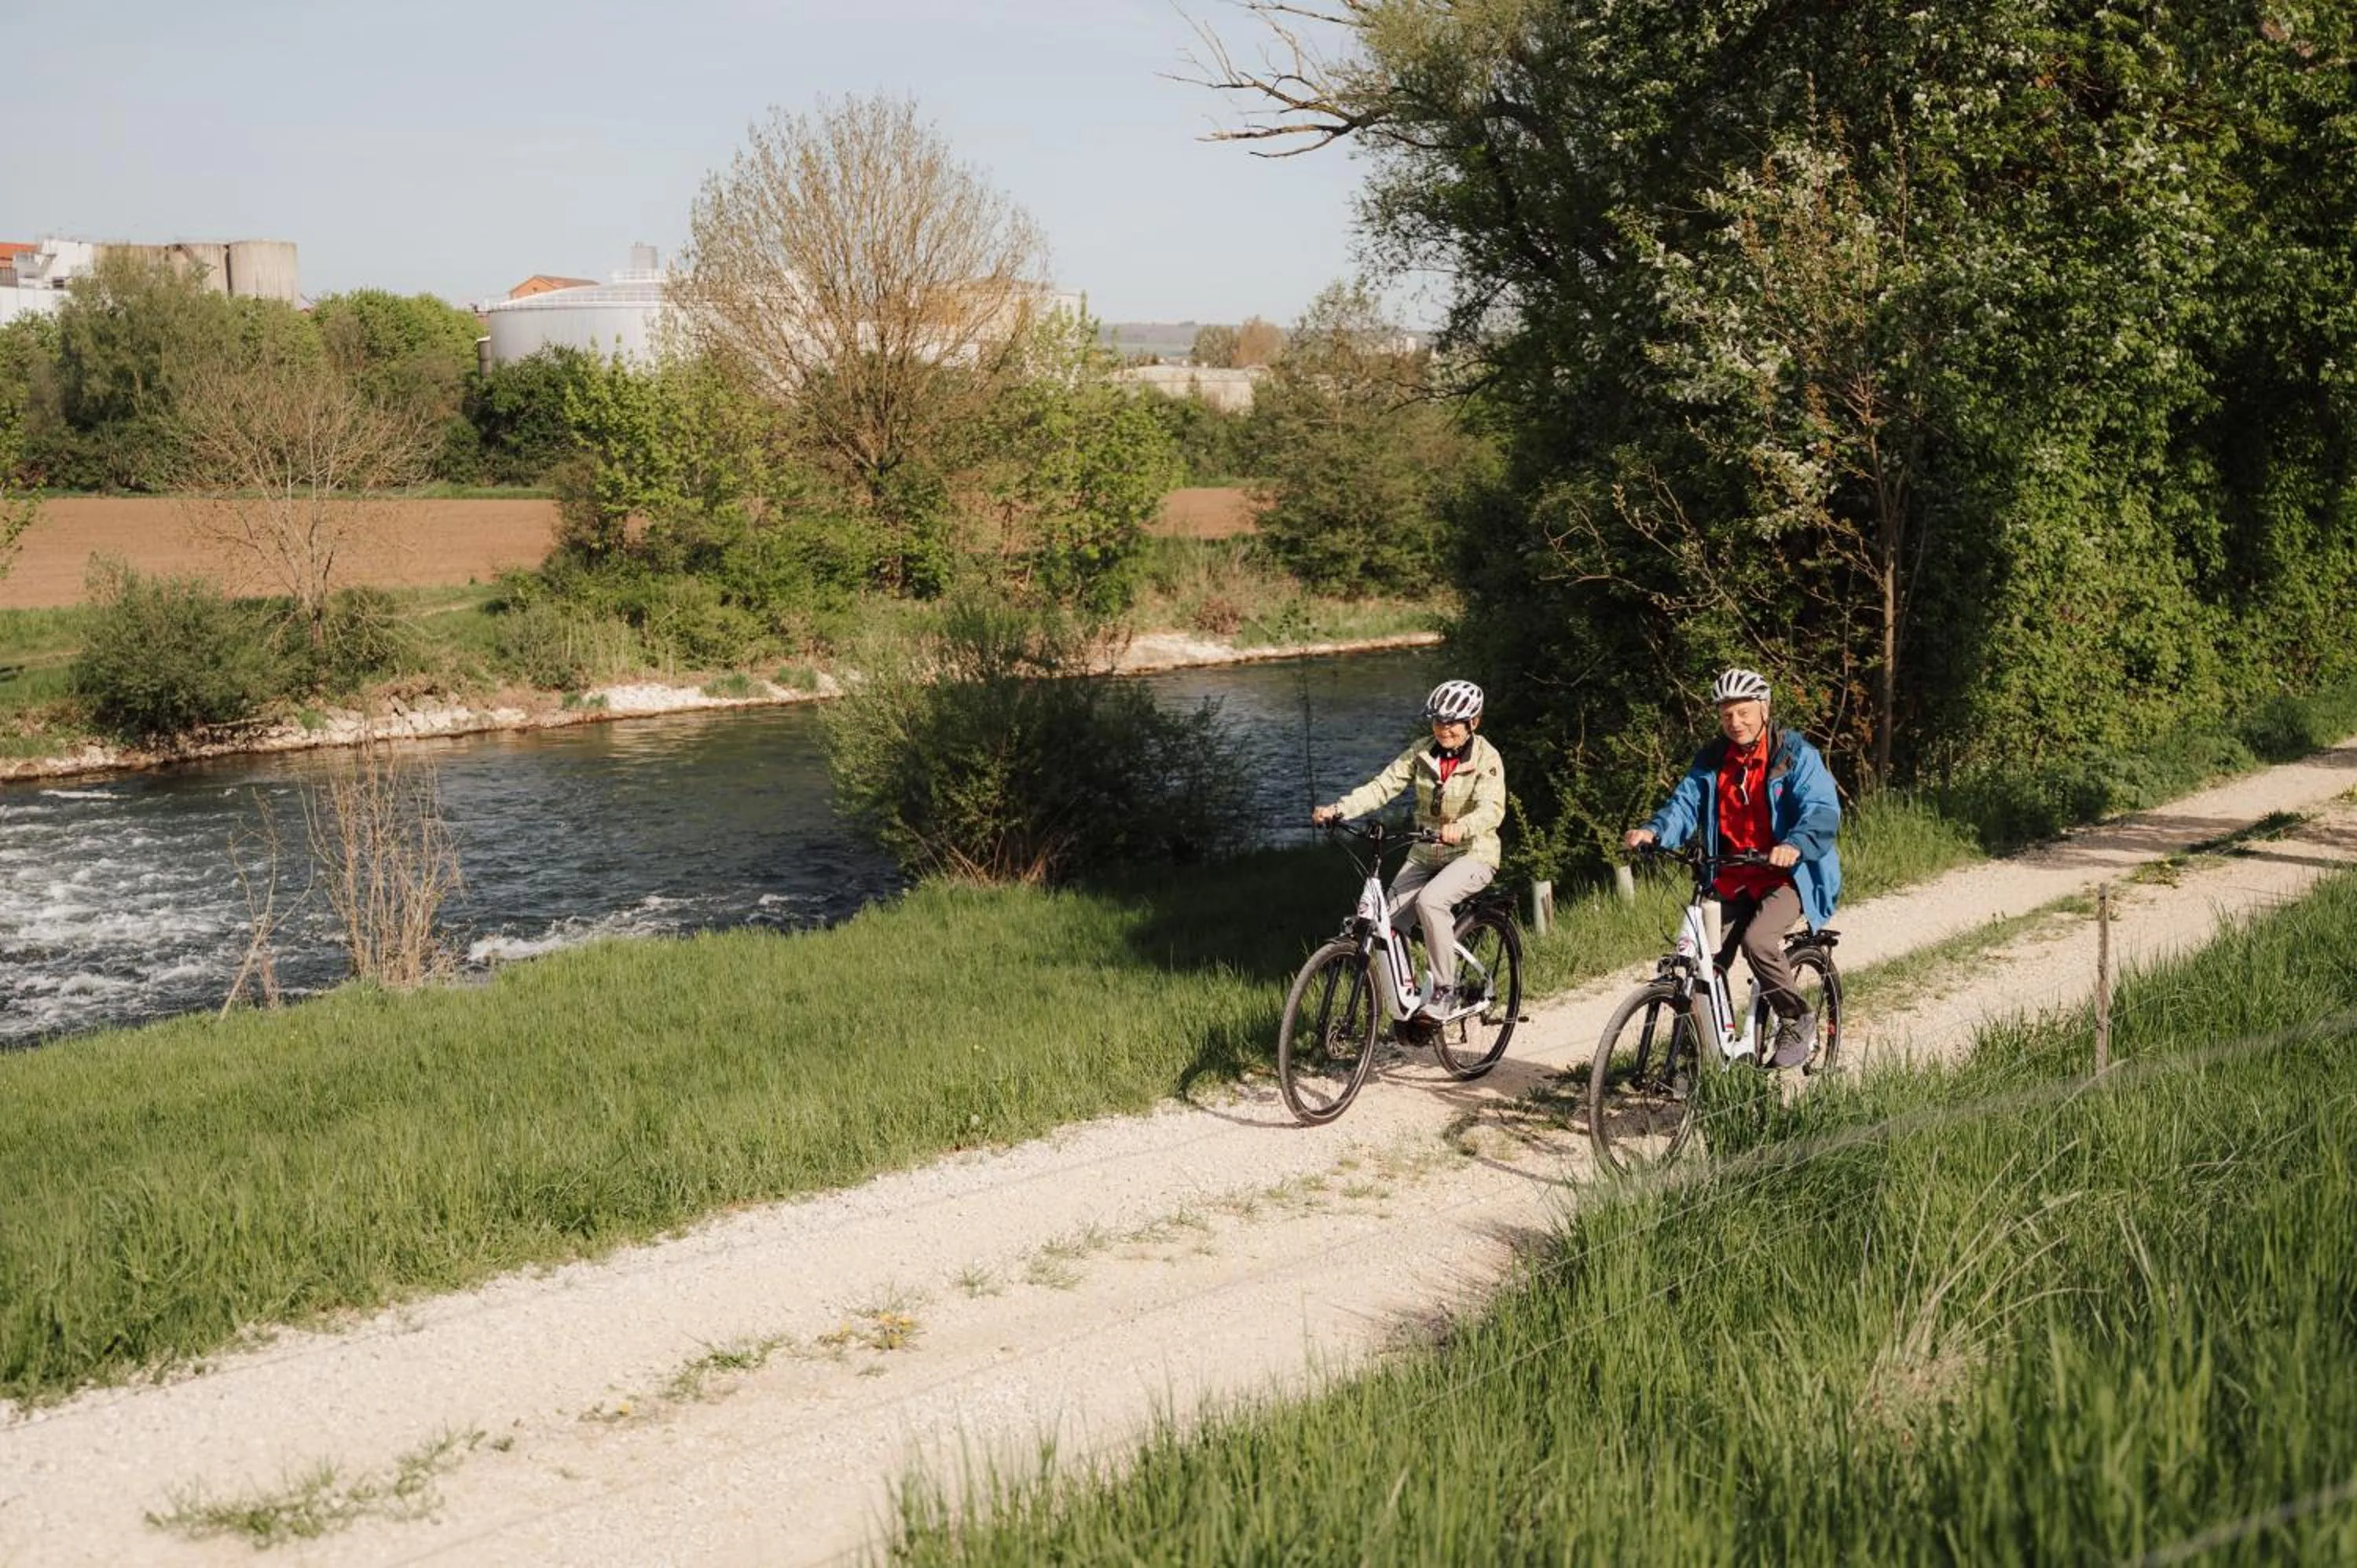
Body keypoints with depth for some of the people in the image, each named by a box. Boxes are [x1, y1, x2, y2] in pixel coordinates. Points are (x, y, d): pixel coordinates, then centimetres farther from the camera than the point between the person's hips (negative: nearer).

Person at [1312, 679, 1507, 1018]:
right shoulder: (1422, 752, 0)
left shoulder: (1486, 759, -13)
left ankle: (1444, 990, -19)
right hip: (1425, 854, 5)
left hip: (1472, 854, -5)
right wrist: (1338, 809, -23)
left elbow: (1492, 809, -28)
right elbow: (1383, 785, -7)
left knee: (1430, 901, -33)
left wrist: (1461, 827, -50)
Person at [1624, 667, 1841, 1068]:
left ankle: (1797, 1020, -6)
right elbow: (1685, 804, -2)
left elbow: (1822, 810, -20)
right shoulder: (1712, 760, 7)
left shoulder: (1795, 755, -8)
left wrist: (1795, 845, -41)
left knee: (1757, 940, -29)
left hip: (1787, 875, -5)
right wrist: (1654, 831, -25)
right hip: (1732, 880, 5)